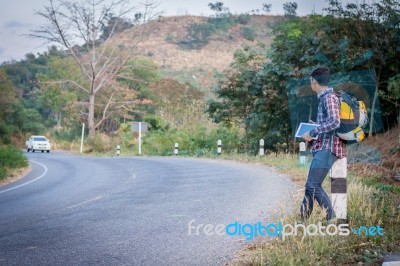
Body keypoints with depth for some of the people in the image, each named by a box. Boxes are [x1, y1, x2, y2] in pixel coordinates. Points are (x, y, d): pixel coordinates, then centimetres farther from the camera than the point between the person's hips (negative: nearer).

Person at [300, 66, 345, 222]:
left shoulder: (329, 97, -12)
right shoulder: (324, 98, 17)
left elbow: (335, 122, -24)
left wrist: (313, 133, -18)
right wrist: (315, 126, 20)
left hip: (328, 148, -10)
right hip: (322, 147, 10)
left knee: (314, 185, -12)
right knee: (310, 186, 9)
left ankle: (332, 220, -9)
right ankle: (303, 220, 14)